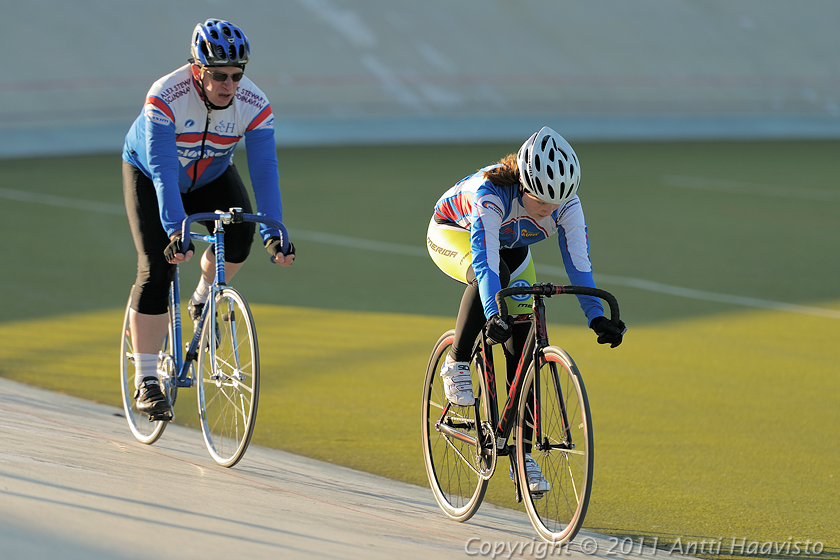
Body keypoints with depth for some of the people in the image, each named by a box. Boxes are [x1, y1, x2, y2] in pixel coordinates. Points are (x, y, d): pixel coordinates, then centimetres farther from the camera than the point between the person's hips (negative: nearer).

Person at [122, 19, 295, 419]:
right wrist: (175, 231, -51)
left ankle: (203, 300, 10)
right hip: (148, 174, -3)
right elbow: (163, 171, -41)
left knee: (238, 234, -23)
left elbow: (264, 170, -29)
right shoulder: (165, 97, -37)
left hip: (211, 175, 4)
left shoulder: (254, 105, -27)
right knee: (157, 268, -15)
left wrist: (273, 233, -39)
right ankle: (145, 382, -8)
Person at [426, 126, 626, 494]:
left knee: (523, 346, -7)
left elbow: (578, 262, -30)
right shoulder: (490, 194, -42)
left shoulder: (566, 205, -29)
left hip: (510, 246, 4)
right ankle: (456, 365, -20)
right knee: (493, 275, -40)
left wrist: (597, 318, -40)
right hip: (452, 235, -4)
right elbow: (485, 260, -50)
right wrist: (493, 315, -62)